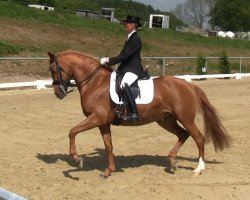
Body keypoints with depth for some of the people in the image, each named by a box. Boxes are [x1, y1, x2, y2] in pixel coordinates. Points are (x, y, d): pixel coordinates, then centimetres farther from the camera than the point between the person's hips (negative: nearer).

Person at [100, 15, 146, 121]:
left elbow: (125, 55, -20)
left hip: (133, 69, -11)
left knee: (124, 84, -35)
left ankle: (134, 113, -39)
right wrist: (109, 60, 5)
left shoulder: (135, 40, -12)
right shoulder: (130, 38, 18)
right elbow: (123, 54, 18)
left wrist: (109, 61, -19)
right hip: (126, 68, 11)